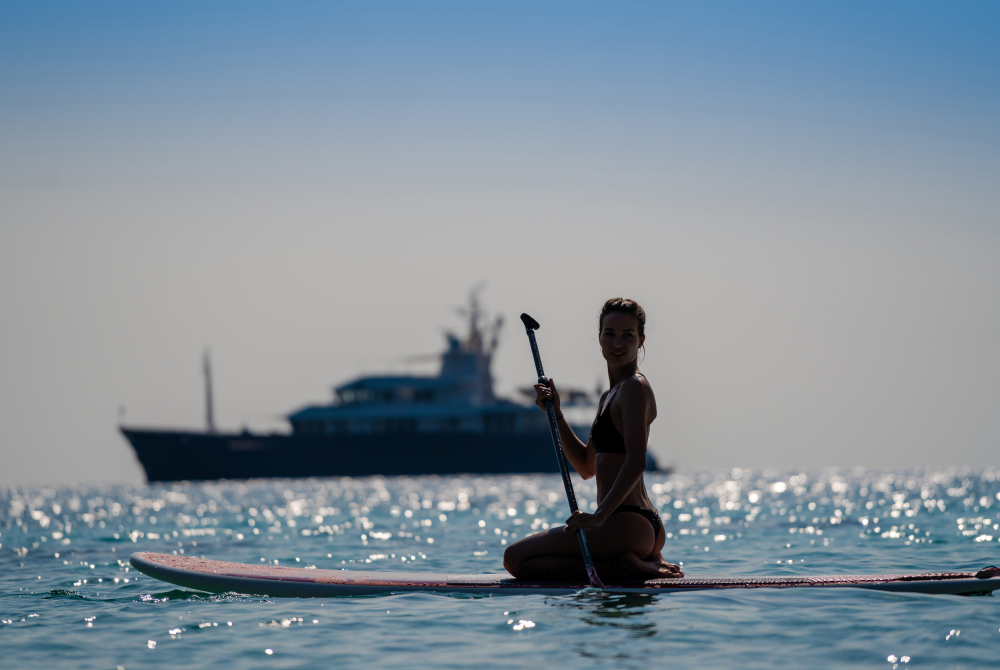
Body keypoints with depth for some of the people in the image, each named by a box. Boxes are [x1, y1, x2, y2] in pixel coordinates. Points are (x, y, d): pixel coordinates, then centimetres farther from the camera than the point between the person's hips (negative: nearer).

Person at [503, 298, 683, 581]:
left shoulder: (634, 388, -10)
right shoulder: (609, 396, 19)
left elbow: (636, 462, -22)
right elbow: (587, 467, 24)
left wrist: (600, 514, -27)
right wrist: (556, 413, 15)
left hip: (626, 526, -10)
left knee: (515, 558, -8)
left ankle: (623, 566, -13)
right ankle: (639, 562, 8)